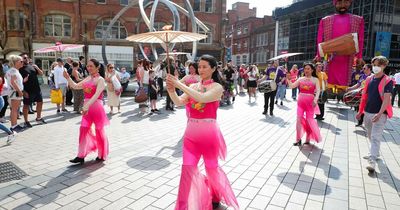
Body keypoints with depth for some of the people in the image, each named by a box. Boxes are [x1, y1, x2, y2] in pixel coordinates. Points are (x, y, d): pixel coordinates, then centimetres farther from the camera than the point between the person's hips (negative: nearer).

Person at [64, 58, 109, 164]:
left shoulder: (100, 80, -10)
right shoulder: (87, 79, 13)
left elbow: (97, 95, -24)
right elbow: (75, 86, 16)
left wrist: (87, 105, -35)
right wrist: (68, 78, 2)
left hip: (97, 107, -6)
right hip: (87, 107, 7)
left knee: (99, 131, 5)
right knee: (83, 129, 3)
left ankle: (102, 155, 21)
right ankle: (81, 156, 10)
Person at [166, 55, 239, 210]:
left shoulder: (217, 87, -7)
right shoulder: (193, 86, 7)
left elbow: (202, 98, -26)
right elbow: (179, 102, -6)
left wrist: (180, 84, -27)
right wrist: (172, 91, -26)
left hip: (209, 133, -3)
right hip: (191, 133, 4)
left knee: (211, 167, 15)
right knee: (188, 168, -1)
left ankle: (215, 197, 43)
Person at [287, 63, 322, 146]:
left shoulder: (315, 80, 1)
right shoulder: (301, 79, 8)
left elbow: (318, 91, -8)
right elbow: (292, 86, 3)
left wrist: (315, 100, -22)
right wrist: (288, 79, -12)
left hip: (310, 102, -2)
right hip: (301, 101, 2)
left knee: (309, 120, 5)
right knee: (299, 119, -1)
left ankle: (308, 139, 19)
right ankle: (298, 139, 7)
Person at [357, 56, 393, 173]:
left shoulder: (387, 81, -9)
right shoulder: (369, 79, 8)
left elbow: (386, 99, -18)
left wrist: (379, 113, -29)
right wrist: (360, 111, 13)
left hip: (379, 114, -6)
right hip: (367, 113, 6)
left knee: (376, 137, -10)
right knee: (371, 136, 19)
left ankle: (372, 161, -11)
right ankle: (374, 153, 39)